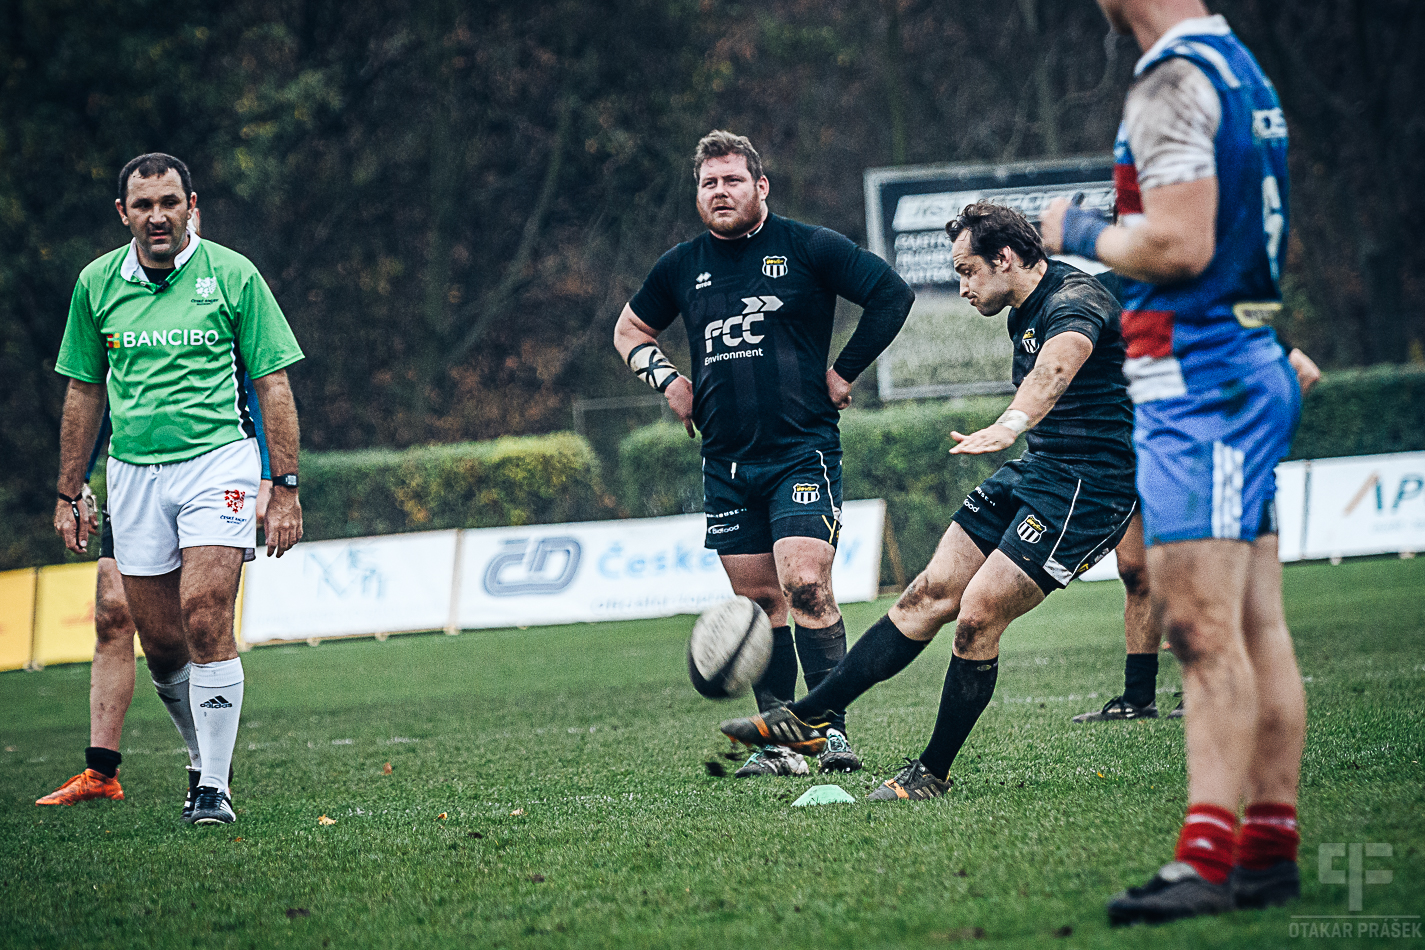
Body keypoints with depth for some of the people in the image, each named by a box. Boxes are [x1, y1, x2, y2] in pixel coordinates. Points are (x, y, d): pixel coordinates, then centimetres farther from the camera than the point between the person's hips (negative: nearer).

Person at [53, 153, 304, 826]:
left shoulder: (232, 276, -2)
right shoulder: (97, 283, 7)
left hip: (218, 460, -4)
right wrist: (68, 494, 14)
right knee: (161, 645, 3)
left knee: (205, 619, -18)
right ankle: (210, 756, 27)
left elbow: (272, 384, 1)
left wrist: (285, 488, -4)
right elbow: (84, 392, 16)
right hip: (133, 472, 4)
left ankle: (215, 787, -12)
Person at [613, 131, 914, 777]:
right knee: (758, 602, 6)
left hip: (803, 451, -5)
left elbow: (892, 294, 1)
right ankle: (778, 743, 11)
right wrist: (665, 379, 8)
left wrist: (844, 372, 0)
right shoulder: (681, 268, 11)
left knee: (806, 588, -17)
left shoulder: (808, 249, -2)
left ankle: (833, 730, -12)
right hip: (725, 463, 5)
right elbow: (630, 329, 26)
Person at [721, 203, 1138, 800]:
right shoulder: (1024, 314, 12)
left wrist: (1011, 425, -61)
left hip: (1088, 490, -10)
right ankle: (809, 718, 5)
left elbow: (1056, 368, -43)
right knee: (930, 595, 4)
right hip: (1036, 470, 10)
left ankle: (933, 774, 1)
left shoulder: (1075, 301, -20)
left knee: (977, 616, -14)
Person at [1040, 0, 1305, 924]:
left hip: (1197, 381, -10)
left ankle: (1207, 857, -17)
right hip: (1253, 364, 10)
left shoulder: (1172, 83, -14)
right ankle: (1271, 849, 11)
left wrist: (1082, 232, -6)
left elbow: (1180, 245, -22)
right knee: (1256, 627, 9)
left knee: (1201, 628, -13)